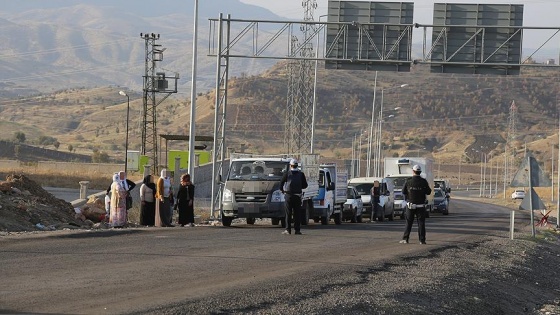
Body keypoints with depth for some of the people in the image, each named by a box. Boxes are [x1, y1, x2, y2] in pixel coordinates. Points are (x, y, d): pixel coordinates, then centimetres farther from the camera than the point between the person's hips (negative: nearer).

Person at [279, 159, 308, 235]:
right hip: (298, 196, 2)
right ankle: (297, 229, 2)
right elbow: (305, 185, 5)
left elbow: (281, 183, -3)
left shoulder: (287, 174, -6)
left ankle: (288, 229, -2)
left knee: (288, 213, 2)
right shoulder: (301, 174, 0)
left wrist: (282, 190, 17)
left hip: (288, 196, -2)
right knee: (297, 213, 5)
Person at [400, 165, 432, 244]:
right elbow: (428, 192, -2)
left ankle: (405, 239, 4)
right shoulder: (424, 182, -8)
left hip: (410, 205, 0)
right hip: (421, 206, 0)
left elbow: (403, 192, 0)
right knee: (421, 223, 4)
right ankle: (422, 240, 1)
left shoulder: (408, 181, -7)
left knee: (408, 223, 8)